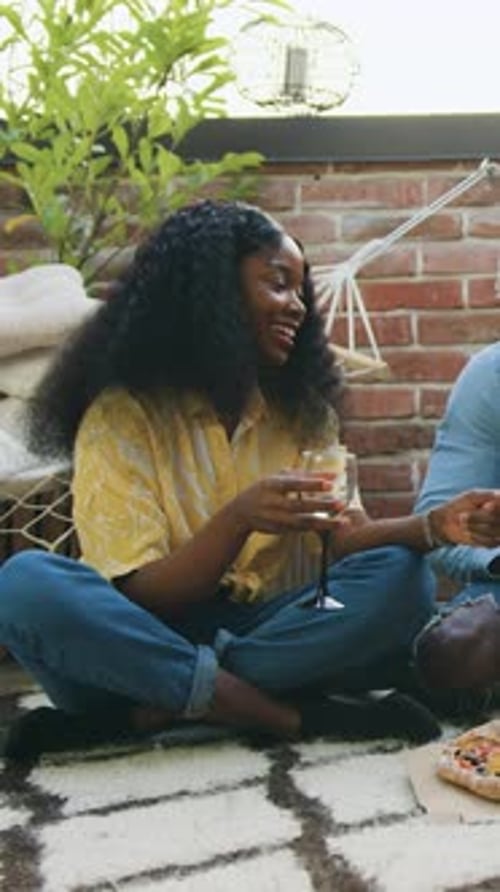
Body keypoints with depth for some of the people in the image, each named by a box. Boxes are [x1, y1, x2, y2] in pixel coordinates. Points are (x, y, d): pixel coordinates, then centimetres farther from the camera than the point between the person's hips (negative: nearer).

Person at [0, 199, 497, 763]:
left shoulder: (302, 413, 11)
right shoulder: (122, 415, -5)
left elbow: (342, 539, -1)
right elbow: (140, 597, -12)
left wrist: (432, 526, -21)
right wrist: (238, 519, -28)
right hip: (149, 641, -3)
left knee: (399, 578, -21)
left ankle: (151, 714, -22)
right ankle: (294, 716, -26)